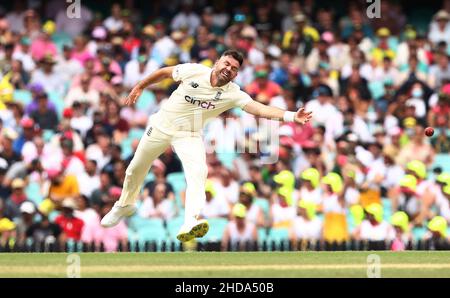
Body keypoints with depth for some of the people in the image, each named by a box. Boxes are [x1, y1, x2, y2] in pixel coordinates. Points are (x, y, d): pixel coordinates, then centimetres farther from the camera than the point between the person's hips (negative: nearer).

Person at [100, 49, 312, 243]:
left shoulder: (233, 94, -16)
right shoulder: (194, 71, -16)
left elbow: (260, 109, -28)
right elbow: (164, 72, 1)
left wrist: (291, 116, -42)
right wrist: (140, 87, 8)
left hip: (189, 135, -1)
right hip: (161, 126, 1)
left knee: (198, 171, -28)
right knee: (135, 170, 13)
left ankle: (189, 225, -40)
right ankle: (125, 205, 43)